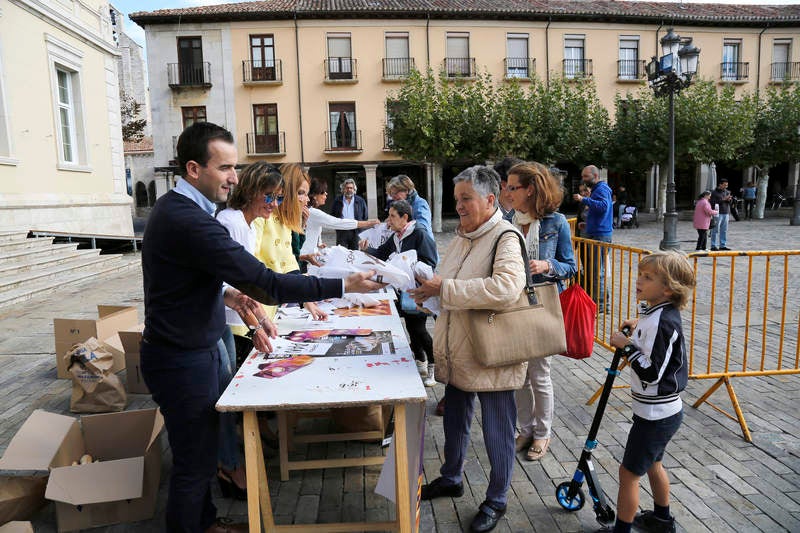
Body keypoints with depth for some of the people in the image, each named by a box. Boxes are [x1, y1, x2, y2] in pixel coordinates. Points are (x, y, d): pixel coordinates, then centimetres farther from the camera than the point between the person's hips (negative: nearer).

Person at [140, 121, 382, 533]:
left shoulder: (173, 206, 5)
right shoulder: (190, 221, -28)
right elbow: (265, 284, -32)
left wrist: (222, 295, 5)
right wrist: (343, 286, -28)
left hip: (189, 349, 10)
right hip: (182, 361, -10)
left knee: (200, 448, 25)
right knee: (194, 463, 7)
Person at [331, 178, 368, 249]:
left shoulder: (360, 201, 6)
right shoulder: (337, 200, 7)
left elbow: (365, 217, 7)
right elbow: (332, 215, 12)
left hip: (355, 232, 0)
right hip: (341, 232, 0)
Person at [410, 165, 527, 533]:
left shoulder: (505, 238, -17)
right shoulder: (463, 236, 9)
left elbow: (506, 287, -36)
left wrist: (443, 288, -32)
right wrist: (428, 290, -4)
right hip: (456, 352, 8)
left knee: (497, 431, 10)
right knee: (454, 420, 23)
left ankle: (496, 501, 30)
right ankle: (451, 478, 45)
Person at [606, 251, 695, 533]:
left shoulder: (662, 322, -27)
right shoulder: (659, 313, 3)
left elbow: (651, 372, -28)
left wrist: (627, 345, -21)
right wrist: (639, 327, 7)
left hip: (656, 414, -10)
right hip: (663, 410, 10)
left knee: (629, 472, 2)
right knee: (652, 463, 27)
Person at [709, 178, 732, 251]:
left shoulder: (727, 192, 15)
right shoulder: (714, 192, -4)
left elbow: (730, 202, 18)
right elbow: (712, 203, -13)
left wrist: (729, 200, -5)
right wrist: (723, 199, -17)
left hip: (726, 213, 6)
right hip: (718, 214, -6)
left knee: (724, 230, 8)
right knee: (715, 230, -5)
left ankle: (723, 245, 15)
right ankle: (713, 246, -1)